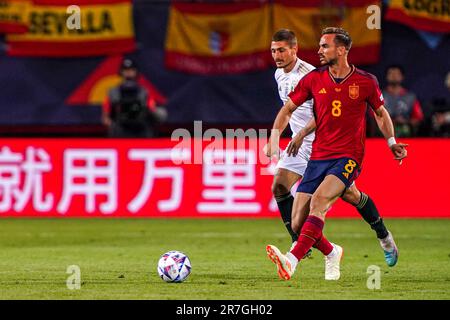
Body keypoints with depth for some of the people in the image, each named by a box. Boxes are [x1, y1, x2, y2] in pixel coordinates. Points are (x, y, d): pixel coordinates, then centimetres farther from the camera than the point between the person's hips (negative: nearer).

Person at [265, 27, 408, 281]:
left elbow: (381, 113, 16)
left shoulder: (366, 82, -1)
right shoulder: (313, 79, 4)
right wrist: (274, 140, -1)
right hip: (318, 157, 4)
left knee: (318, 200, -31)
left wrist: (392, 142, 5)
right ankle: (332, 253, 27)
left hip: (348, 158, -4)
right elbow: (288, 109, 12)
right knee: (298, 225, -5)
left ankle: (292, 261, -42)